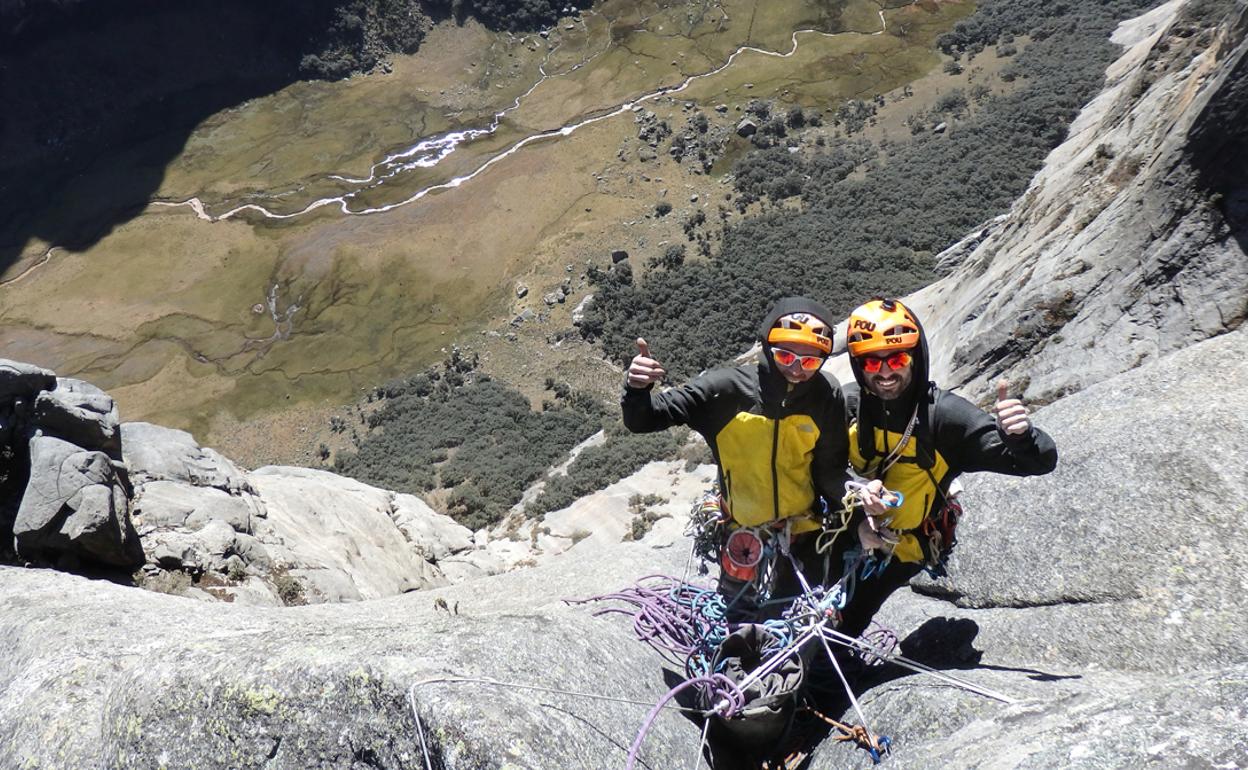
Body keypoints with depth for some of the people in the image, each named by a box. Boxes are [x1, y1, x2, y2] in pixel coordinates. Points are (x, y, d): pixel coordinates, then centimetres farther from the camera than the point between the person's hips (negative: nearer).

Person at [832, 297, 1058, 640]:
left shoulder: (944, 414, -21)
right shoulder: (847, 403, -13)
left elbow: (1040, 461, -23)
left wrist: (1019, 434, -46)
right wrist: (856, 491, -30)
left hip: (897, 550, -3)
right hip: (846, 531, 3)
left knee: (841, 630, -3)